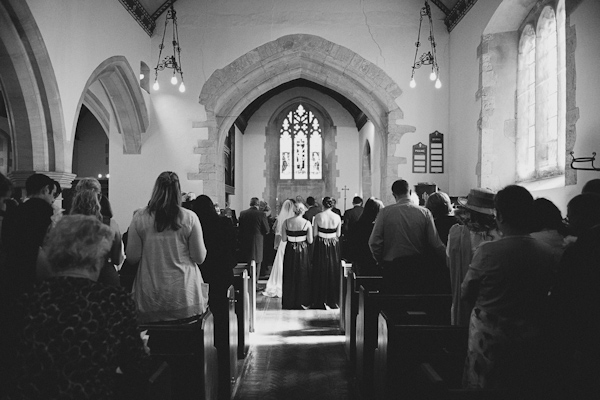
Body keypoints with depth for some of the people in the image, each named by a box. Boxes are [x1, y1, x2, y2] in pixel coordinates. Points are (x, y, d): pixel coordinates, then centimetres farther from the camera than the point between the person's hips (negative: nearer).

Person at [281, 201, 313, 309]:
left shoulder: (286, 222, -6)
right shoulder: (307, 223, -9)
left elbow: (283, 239, -4)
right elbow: (310, 241, -7)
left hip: (290, 251, 2)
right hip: (303, 251, -1)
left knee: (289, 276, 13)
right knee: (302, 276, 11)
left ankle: (289, 302, 21)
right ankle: (302, 302, 16)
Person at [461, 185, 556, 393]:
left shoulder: (487, 251, -20)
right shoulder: (547, 253, -8)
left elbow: (466, 294, -9)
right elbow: (546, 293, 5)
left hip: (489, 339, -4)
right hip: (529, 342, 4)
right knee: (523, 390, 19)